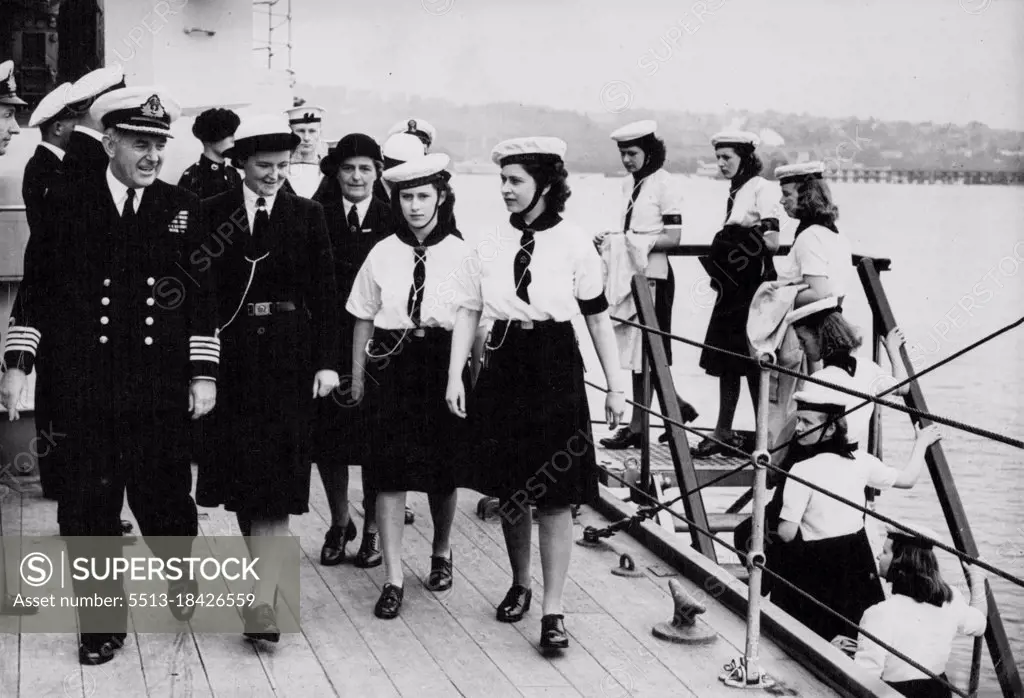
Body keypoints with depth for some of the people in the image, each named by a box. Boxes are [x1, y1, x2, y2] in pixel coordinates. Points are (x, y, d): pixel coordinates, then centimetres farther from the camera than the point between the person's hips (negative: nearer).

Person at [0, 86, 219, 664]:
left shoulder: (184, 209, 4)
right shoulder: (67, 206, 3)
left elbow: (204, 298, 5)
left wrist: (204, 373, 0)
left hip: (162, 395, 0)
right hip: (86, 393, 0)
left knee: (165, 501, 7)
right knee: (88, 513, 6)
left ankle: (180, 570, 39)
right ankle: (102, 622, 22)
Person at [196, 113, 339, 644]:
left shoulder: (308, 216, 3)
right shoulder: (213, 213, 3)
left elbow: (325, 293, 1)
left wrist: (326, 361, -5)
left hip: (289, 356, -1)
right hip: (232, 354, 1)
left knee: (275, 476, -4)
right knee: (239, 468, 8)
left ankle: (263, 596, -5)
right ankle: (266, 567, 28)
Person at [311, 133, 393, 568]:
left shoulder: (392, 221, 0)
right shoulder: (318, 218, 2)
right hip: (327, 342, 1)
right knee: (326, 436, 6)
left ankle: (372, 527, 22)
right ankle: (339, 523, 25)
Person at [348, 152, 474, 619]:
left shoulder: (461, 254, -3)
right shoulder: (382, 253, 2)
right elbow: (364, 319, 9)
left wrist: (468, 377, -6)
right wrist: (357, 376, 8)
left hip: (443, 365, -1)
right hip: (390, 366, 1)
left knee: (443, 470, 11)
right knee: (389, 471, -3)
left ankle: (441, 551, 37)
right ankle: (393, 577, 4)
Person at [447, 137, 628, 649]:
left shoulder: (574, 243, -5)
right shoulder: (491, 238, 2)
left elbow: (598, 318, -1)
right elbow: (469, 309, 2)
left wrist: (615, 387, -1)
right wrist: (455, 375, -5)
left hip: (555, 368, -3)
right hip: (503, 363, 3)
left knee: (555, 495, -2)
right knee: (508, 488, 12)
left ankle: (553, 609, 6)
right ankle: (519, 584, 31)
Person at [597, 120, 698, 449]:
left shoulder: (665, 184, -9)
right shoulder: (629, 184, 13)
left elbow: (673, 238, -13)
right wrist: (612, 237, 1)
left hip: (654, 276, -8)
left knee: (643, 352, -3)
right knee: (641, 351, 11)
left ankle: (637, 427, 4)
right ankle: (676, 407, 26)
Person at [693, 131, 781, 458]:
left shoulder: (762, 188, -9)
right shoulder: (735, 191, 15)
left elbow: (772, 242, -16)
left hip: (753, 285, -8)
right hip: (732, 284, 8)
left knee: (752, 363, -3)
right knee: (724, 360, 9)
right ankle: (723, 433, 15)